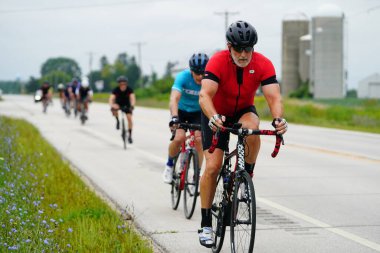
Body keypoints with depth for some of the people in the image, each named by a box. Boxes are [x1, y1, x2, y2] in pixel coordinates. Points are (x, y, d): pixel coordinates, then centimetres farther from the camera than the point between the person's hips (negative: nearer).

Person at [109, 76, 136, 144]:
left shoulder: (129, 90, -26)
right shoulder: (116, 90, -27)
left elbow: (132, 98, -40)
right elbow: (111, 99, -38)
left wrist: (132, 106, -61)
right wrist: (112, 105, -60)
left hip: (126, 105, 0)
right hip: (118, 104, 0)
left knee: (129, 118, -19)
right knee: (114, 109, -33)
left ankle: (130, 135, -8)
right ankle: (117, 121, -4)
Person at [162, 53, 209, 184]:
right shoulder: (183, 77, -29)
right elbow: (174, 99, -40)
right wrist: (174, 118, -56)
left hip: (197, 112, 1)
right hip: (181, 110, -1)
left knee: (199, 139, -19)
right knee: (179, 138, -23)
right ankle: (169, 165, 5)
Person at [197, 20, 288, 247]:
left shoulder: (263, 64, -23)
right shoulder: (218, 62, -29)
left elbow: (274, 96, -32)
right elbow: (205, 94, -40)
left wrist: (278, 119, -53)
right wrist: (213, 118, -60)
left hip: (244, 110, 1)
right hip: (217, 114, -1)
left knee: (252, 129, -36)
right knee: (213, 166, -12)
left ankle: (248, 174, -10)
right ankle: (206, 224, 0)